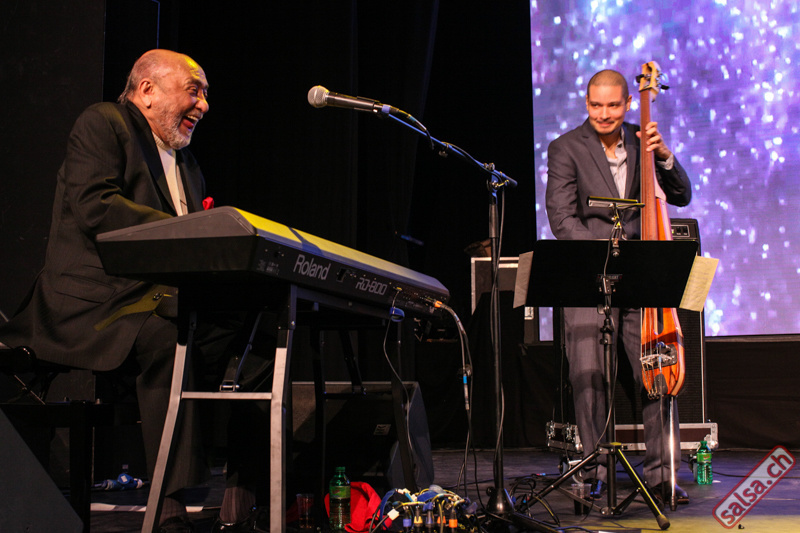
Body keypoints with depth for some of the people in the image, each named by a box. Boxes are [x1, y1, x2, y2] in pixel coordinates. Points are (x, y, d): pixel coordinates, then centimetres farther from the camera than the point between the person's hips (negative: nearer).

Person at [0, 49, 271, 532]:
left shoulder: (185, 161, 27)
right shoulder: (102, 123, 2)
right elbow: (93, 205, -16)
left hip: (163, 301, 8)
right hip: (96, 304, -8)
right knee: (166, 339, -37)